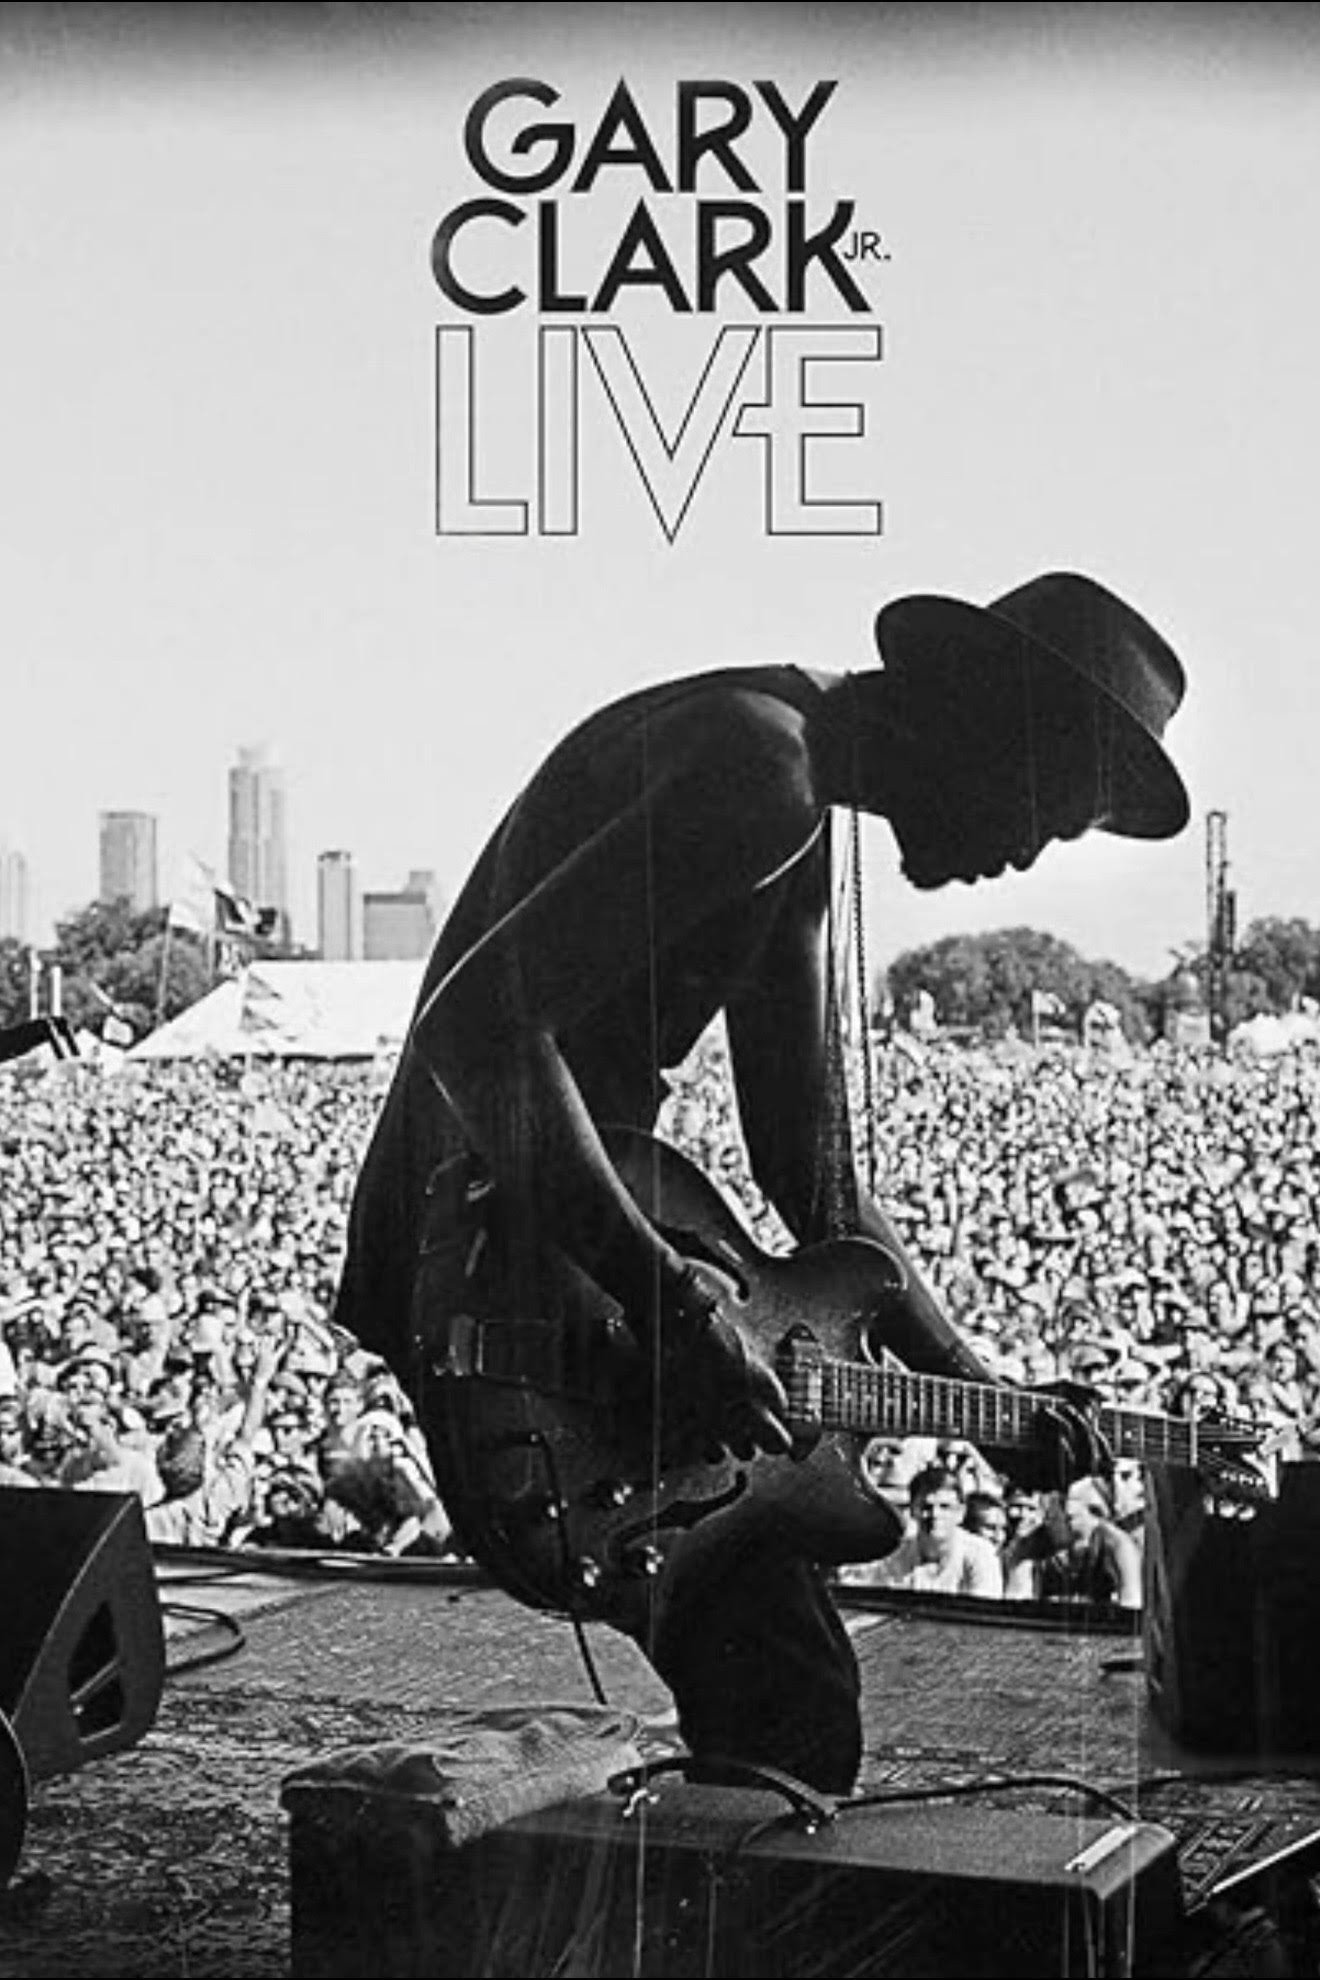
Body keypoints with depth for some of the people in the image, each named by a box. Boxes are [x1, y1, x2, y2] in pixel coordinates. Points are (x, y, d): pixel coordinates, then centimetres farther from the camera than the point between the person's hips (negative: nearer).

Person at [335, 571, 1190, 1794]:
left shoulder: (797, 828, 16)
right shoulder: (756, 769, -17)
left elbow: (814, 1181, 19)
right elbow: (480, 1018, -28)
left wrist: (981, 1395, 13)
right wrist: (675, 1304, -28)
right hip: (493, 1245, -11)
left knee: (764, 1700, 18)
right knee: (792, 1725, -12)